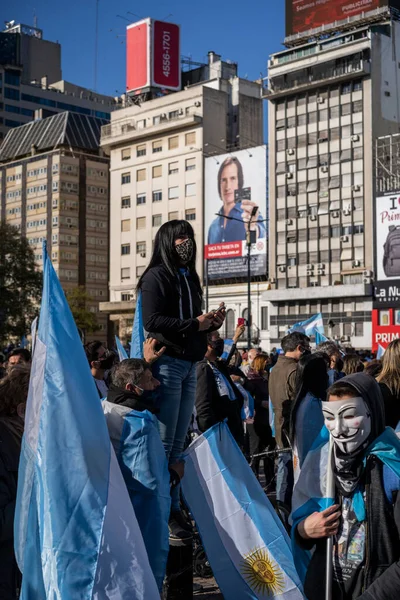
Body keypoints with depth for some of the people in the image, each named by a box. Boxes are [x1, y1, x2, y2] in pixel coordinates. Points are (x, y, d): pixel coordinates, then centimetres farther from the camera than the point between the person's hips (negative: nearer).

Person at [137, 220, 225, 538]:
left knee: (178, 444, 11)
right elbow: (152, 321, -17)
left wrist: (211, 323, 4)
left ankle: (174, 508, 17)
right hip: (168, 364, -8)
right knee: (163, 443, -6)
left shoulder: (189, 278, 20)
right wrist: (195, 323, -14)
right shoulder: (156, 276, -5)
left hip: (189, 366, 8)